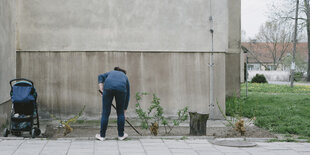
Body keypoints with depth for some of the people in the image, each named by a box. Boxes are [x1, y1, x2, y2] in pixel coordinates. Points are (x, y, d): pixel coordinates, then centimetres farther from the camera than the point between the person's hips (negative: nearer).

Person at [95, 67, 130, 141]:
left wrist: (101, 89, 6)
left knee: (105, 113, 7)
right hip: (121, 88, 0)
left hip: (108, 87, 0)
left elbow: (100, 77, 16)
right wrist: (124, 109, 34)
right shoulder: (125, 77, 33)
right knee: (120, 112, 15)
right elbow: (127, 95, 30)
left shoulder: (110, 73, 37)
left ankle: (102, 135, 14)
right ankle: (121, 135, 22)